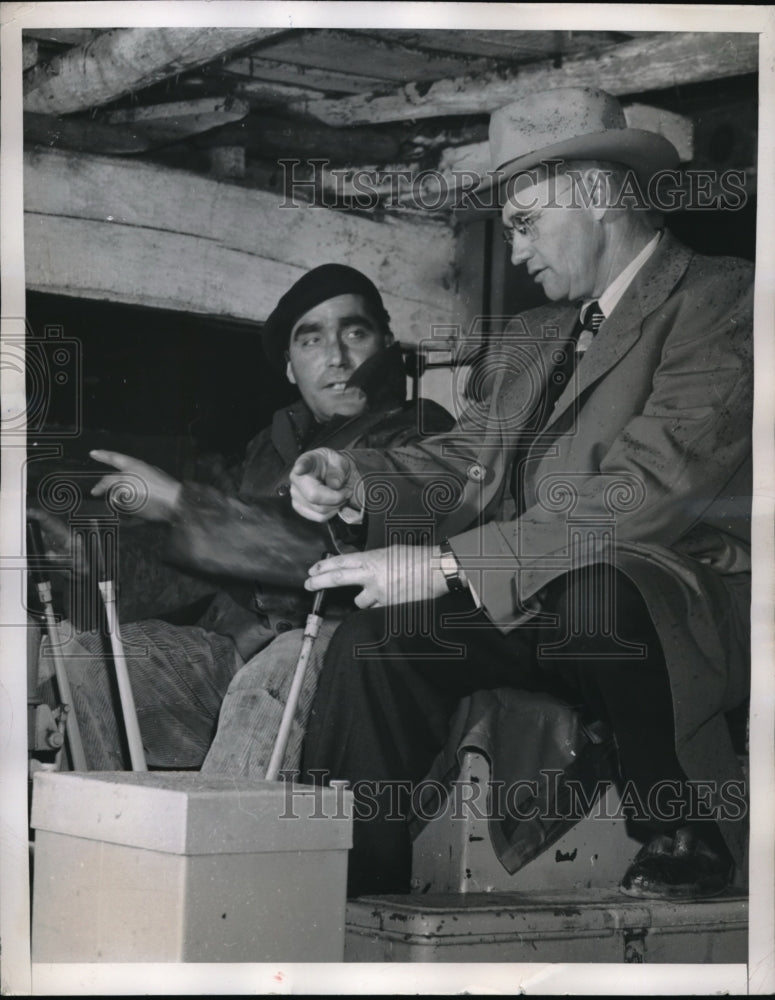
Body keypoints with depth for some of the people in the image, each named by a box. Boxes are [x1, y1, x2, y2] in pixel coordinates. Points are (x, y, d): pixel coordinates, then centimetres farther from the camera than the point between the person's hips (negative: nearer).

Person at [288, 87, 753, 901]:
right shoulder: (536, 335, 21)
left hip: (687, 613, -7)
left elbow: (648, 490, -19)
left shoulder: (720, 302, -8)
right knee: (373, 643, -17)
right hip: (536, 608, 7)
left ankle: (691, 833, -14)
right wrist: (356, 476, -4)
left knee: (594, 584, -38)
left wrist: (450, 565, -23)